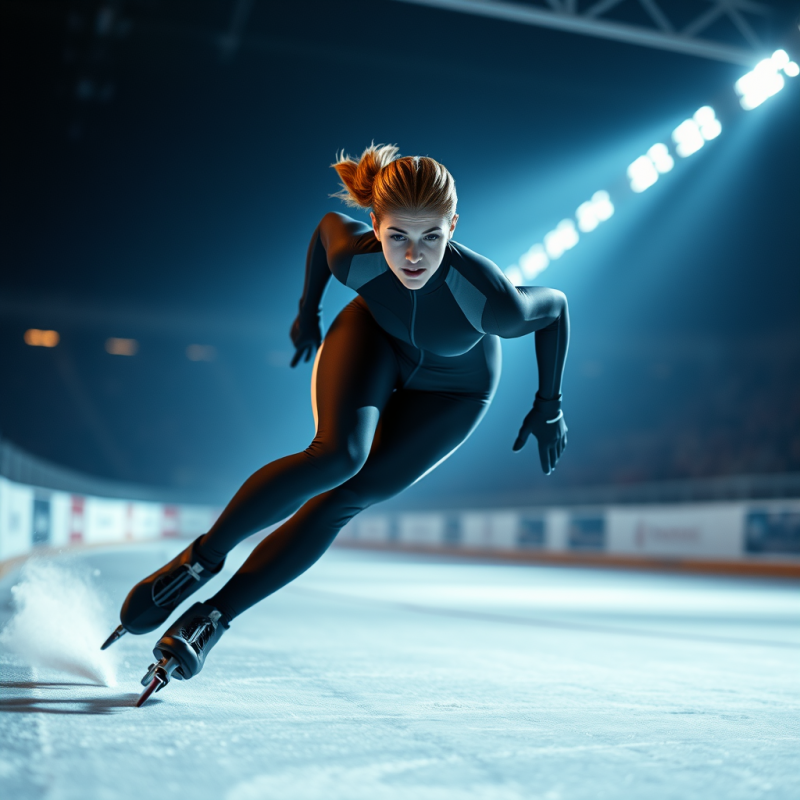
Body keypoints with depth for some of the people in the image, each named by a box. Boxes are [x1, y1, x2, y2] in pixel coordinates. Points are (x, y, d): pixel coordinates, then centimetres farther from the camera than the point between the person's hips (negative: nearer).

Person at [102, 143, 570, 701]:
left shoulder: (493, 303, -40)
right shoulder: (353, 256, -32)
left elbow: (555, 306, -18)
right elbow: (329, 223, -8)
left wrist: (550, 406, -8)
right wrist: (308, 313, 4)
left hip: (452, 390, 0)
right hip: (374, 340, 1)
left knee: (342, 503, -13)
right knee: (336, 456, -28)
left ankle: (215, 617, -5)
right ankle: (202, 558, -11)